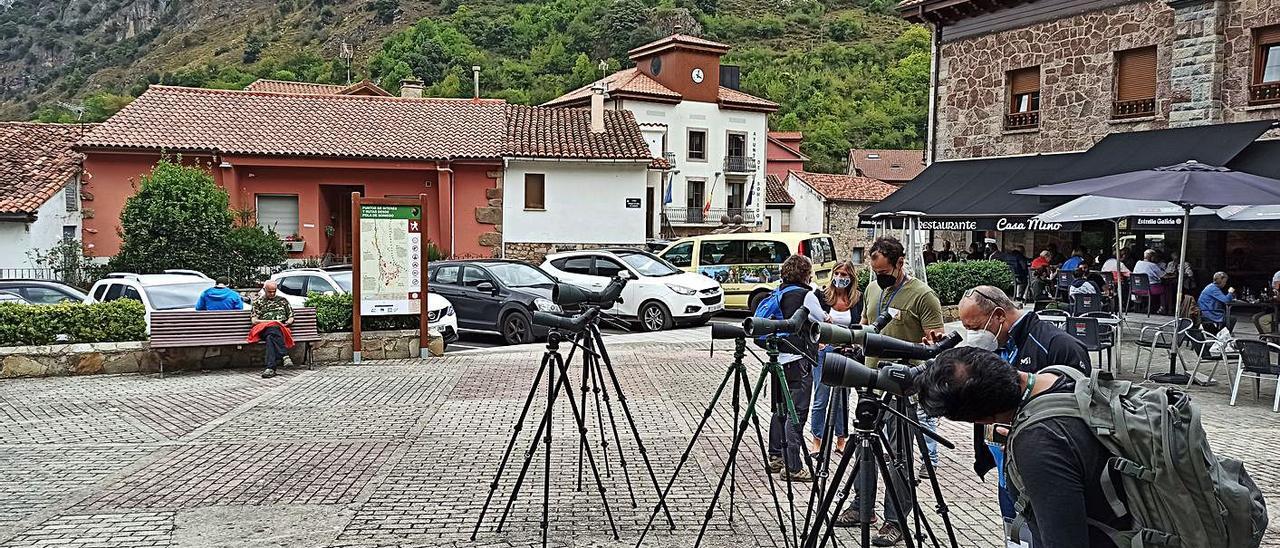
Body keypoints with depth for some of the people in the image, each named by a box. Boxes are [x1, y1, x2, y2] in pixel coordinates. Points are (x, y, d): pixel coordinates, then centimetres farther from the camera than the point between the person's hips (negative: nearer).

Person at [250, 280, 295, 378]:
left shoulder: (282, 300, 27)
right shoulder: (258, 302, 22)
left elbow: (291, 318, 25)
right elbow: (254, 321, 10)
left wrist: (287, 322, 0)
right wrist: (272, 321, -3)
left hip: (281, 328, 1)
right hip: (264, 329, -1)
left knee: (271, 337, -38)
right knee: (273, 329, -40)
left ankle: (271, 367, -52)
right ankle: (284, 356, -52)